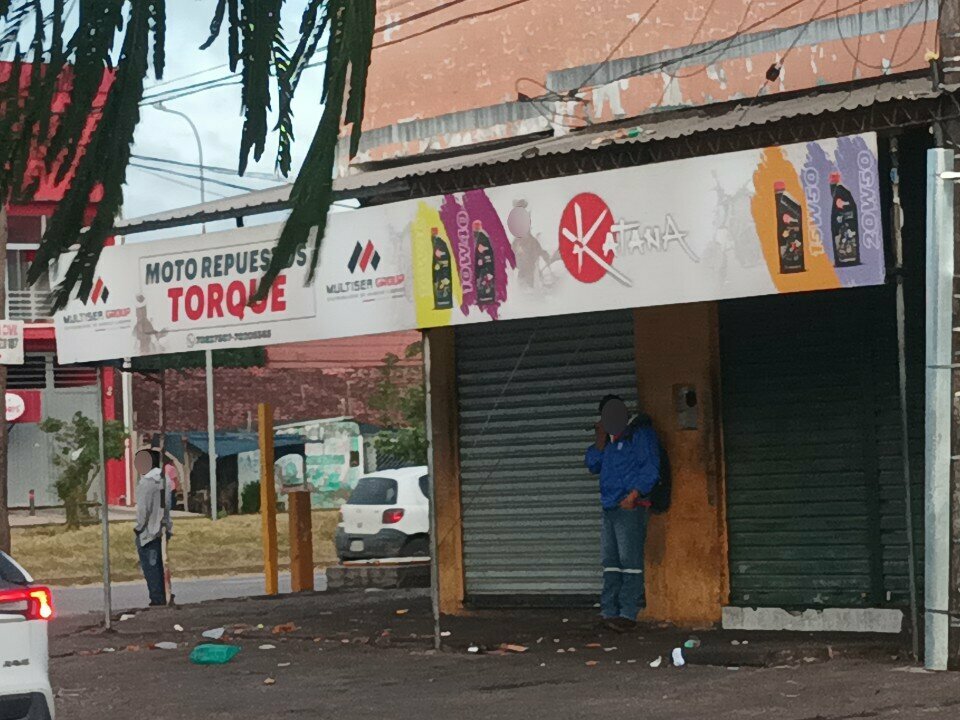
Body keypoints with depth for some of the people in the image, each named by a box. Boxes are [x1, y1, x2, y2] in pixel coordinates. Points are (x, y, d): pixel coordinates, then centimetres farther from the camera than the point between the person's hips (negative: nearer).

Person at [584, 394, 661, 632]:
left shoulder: (640, 433, -1)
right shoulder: (608, 439, 23)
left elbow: (651, 467, -9)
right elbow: (593, 465, 19)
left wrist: (634, 494, -19)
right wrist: (600, 441, 5)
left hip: (630, 507, -8)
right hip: (610, 506, 8)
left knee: (630, 560, -9)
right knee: (610, 562, 6)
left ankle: (628, 614, -12)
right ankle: (610, 611, 7)